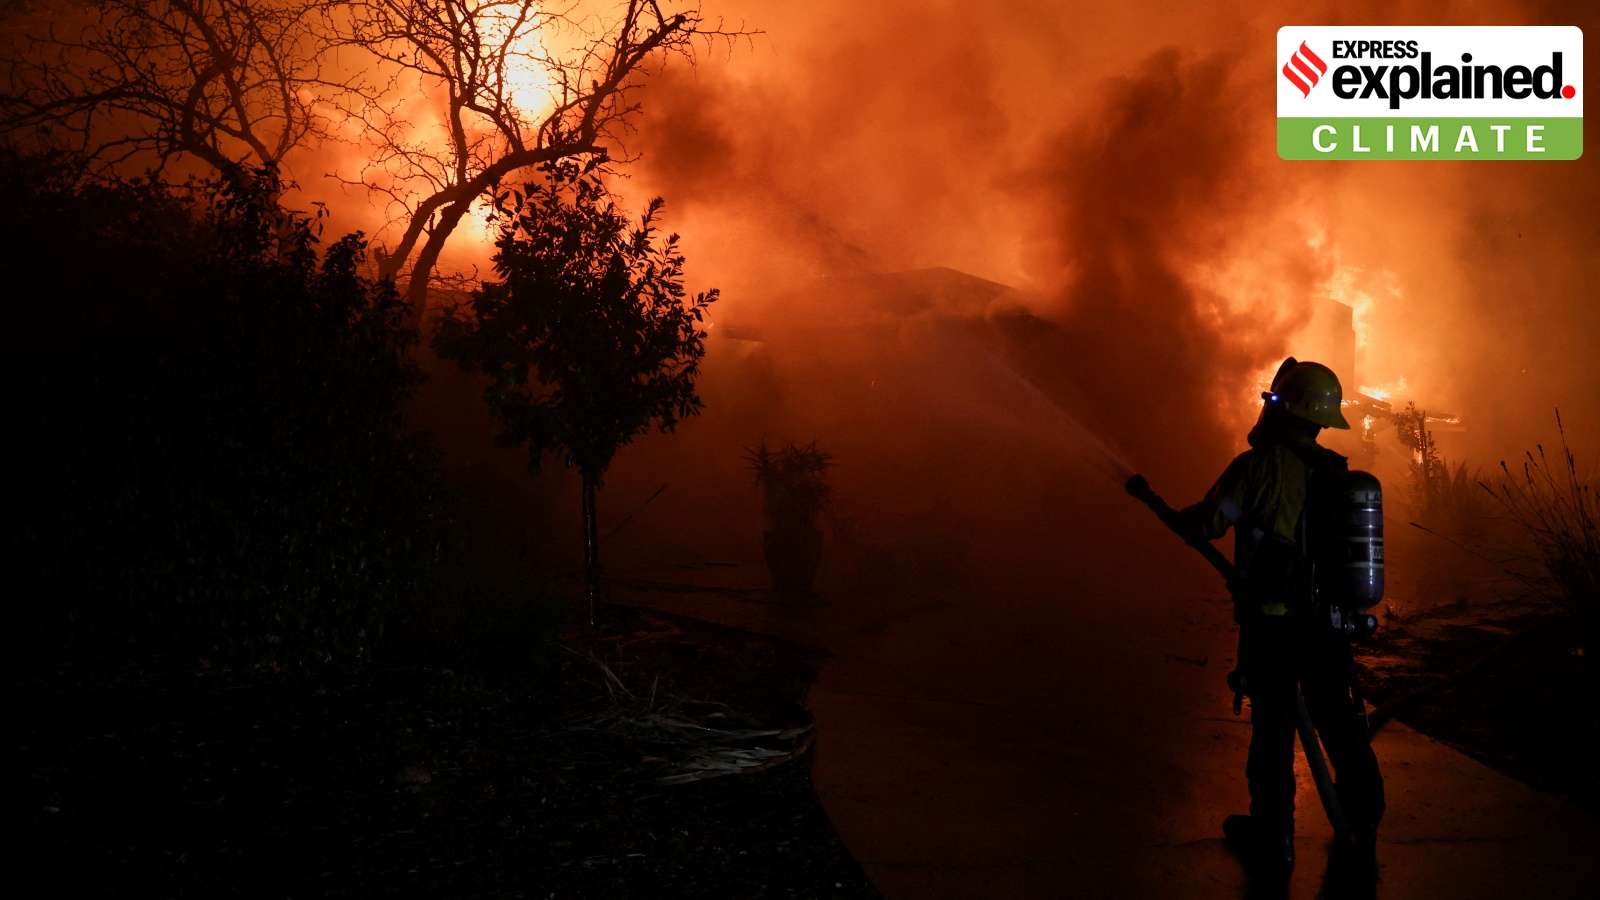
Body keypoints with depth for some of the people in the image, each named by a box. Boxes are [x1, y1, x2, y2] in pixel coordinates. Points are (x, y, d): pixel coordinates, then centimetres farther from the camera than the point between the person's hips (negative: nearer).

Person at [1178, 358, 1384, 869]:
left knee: (1273, 726, 4)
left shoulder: (1259, 465, -14)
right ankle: (1364, 821, 31)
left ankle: (1273, 835, 15)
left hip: (1270, 624, -5)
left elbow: (1205, 526, -14)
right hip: (1327, 624, 6)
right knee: (1337, 718, 18)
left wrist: (1182, 514, 8)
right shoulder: (1335, 471, 5)